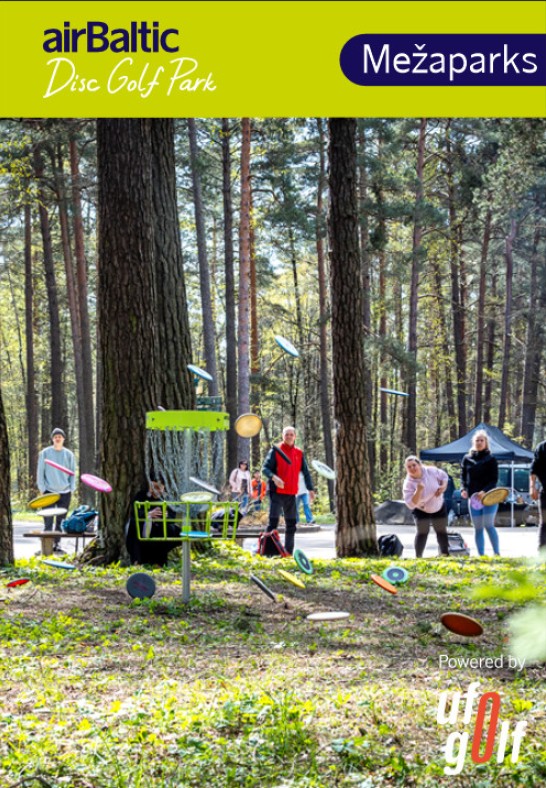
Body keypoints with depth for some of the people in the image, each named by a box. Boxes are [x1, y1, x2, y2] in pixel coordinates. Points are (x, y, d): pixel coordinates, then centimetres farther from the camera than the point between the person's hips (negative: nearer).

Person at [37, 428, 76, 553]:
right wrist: (42, 489, -4)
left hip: (65, 492, 2)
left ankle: (57, 544, 14)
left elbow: (73, 473, 10)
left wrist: (72, 489, 1)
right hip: (49, 491, -2)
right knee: (48, 521, -4)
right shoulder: (45, 453, 1)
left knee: (61, 521, 6)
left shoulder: (69, 454, 7)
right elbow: (40, 472, 2)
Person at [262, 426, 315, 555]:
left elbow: (306, 472, 14)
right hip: (277, 492, -5)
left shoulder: (299, 453, 10)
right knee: (273, 521, -10)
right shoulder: (275, 451, -2)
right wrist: (273, 477, -26)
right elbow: (265, 468, -6)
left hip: (291, 494, 5)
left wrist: (310, 489, 5)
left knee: (291, 524, 9)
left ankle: (288, 552, 17)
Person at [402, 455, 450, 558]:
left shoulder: (431, 471, -22)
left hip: (439, 508, 3)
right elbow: (411, 504, -35)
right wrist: (418, 491, -46)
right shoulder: (408, 484, -29)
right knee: (422, 533, -10)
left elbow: (444, 476, 0)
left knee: (442, 531, 13)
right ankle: (418, 557, -4)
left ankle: (445, 554, 28)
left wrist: (443, 487, -20)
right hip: (421, 510, -3)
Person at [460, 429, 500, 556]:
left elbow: (494, 479, -4)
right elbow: (463, 477, 13)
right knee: (478, 528, 4)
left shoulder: (491, 459, 0)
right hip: (473, 498, 4)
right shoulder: (467, 459, 9)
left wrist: (484, 491, -20)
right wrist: (463, 489, -6)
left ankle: (497, 554, -8)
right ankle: (481, 555, 8)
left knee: (488, 525, -13)